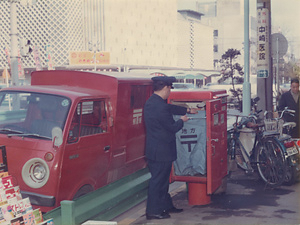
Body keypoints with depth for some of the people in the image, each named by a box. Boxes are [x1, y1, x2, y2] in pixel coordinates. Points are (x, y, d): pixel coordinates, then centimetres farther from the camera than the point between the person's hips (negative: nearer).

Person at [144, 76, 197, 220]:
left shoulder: (151, 102, 8)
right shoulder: (160, 106, -24)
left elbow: (170, 108, 21)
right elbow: (172, 128, -17)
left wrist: (188, 110, 29)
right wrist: (182, 120, 2)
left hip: (154, 149, 10)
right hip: (161, 151, -10)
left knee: (162, 179, 19)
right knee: (158, 180, 0)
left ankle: (166, 205, 31)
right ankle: (153, 211, 10)